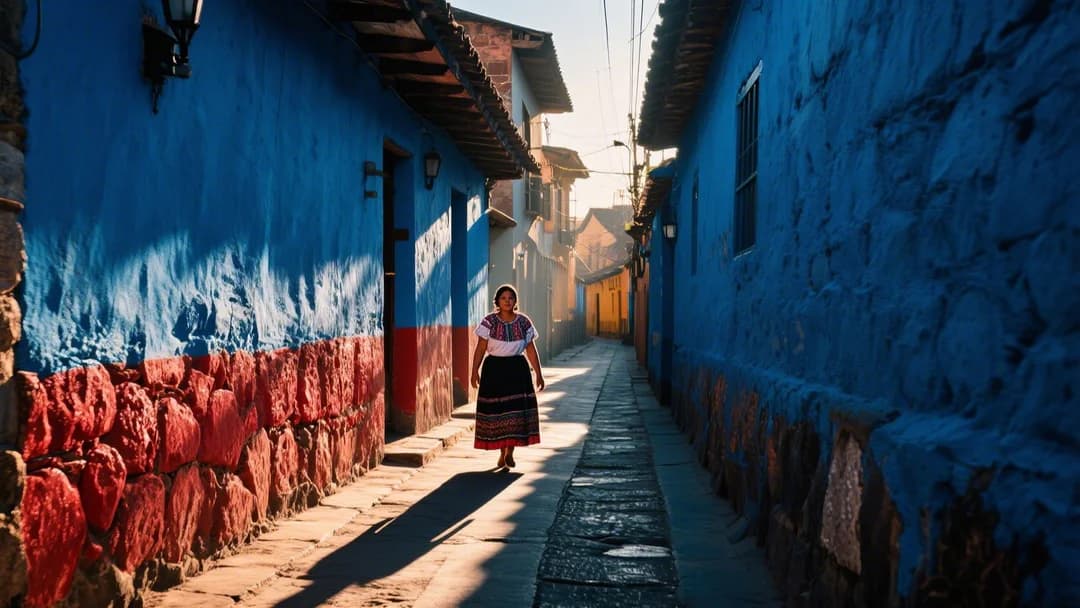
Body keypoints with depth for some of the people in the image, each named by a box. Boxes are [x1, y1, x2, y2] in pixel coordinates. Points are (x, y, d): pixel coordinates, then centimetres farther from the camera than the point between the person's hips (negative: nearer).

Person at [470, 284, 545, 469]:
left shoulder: (524, 322, 2)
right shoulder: (489, 322, -4)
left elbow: (531, 349, 6)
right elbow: (480, 348, -4)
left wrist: (538, 374, 5)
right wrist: (475, 371, -10)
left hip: (517, 369, 2)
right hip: (494, 368, -1)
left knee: (517, 409, -5)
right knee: (496, 411, 0)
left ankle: (510, 452, 6)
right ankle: (502, 453, 14)